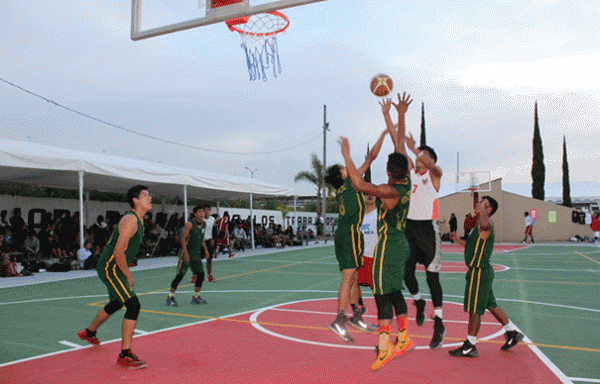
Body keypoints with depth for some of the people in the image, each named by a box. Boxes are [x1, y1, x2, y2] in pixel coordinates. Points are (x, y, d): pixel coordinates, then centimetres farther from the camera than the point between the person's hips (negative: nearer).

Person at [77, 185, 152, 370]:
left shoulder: (138, 220, 11)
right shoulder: (130, 219, -21)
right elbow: (118, 252, -25)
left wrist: (126, 273, 21)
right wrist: (128, 276, -17)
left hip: (113, 267, 11)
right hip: (110, 268, -11)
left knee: (116, 303, 28)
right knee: (133, 305, -17)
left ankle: (89, 332, 52)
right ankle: (125, 355, -11)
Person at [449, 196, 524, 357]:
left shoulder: (485, 225, -17)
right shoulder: (480, 226, 16)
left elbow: (484, 221, -44)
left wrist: (483, 205, -27)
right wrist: (459, 240, 19)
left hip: (479, 273, -10)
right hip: (481, 271, 10)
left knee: (474, 309, -2)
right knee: (491, 305, 20)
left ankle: (470, 346, 7)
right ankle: (512, 333, 31)